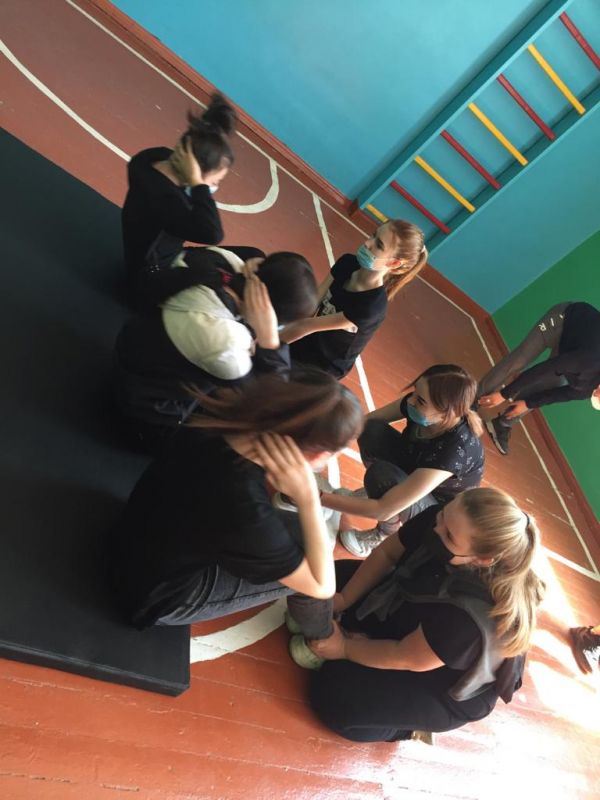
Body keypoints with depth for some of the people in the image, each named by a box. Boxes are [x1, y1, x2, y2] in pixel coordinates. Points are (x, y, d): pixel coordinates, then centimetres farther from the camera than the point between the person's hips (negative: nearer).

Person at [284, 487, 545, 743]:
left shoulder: (475, 616, -43)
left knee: (333, 695, -20)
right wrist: (343, 599, -14)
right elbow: (386, 553, -9)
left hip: (452, 689, -6)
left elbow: (406, 658, -28)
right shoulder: (440, 521, -27)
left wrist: (345, 649, -14)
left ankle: (415, 721, 1)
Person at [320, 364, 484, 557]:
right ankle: (377, 492, 7)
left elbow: (383, 510, -40)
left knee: (382, 474, -35)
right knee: (372, 431, -22)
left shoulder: (455, 450, -40)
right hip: (413, 475, 6)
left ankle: (388, 535, -4)